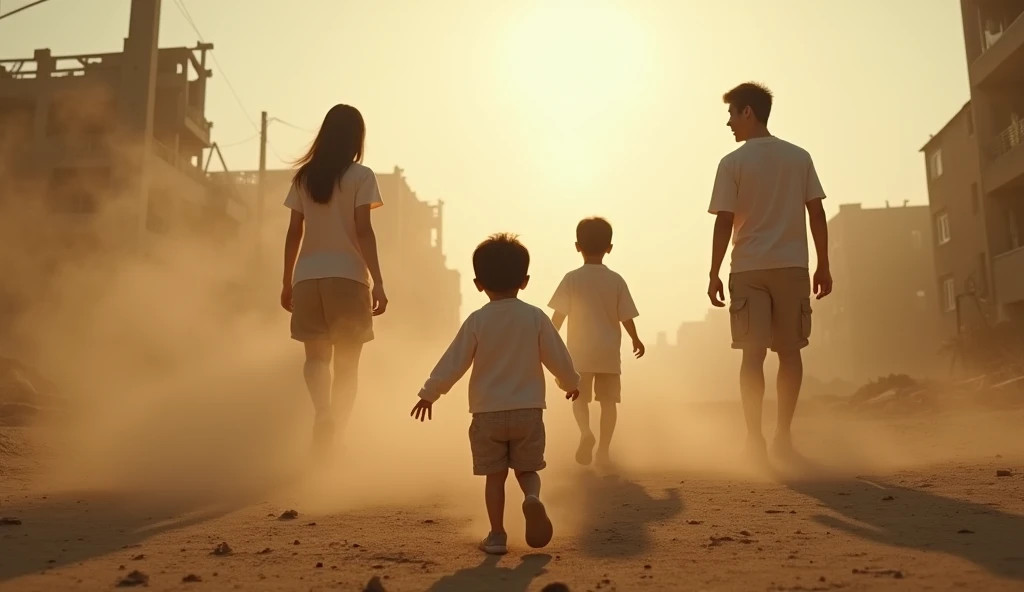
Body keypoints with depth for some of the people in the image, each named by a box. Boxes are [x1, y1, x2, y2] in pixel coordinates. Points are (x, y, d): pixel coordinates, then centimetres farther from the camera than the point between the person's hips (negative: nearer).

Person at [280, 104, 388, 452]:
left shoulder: (304, 176, 9)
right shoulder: (360, 176, -2)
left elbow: (294, 232, 8)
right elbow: (363, 232, -9)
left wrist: (287, 282, 14)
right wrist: (378, 283, -9)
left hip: (308, 277, 3)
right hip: (347, 277, -3)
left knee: (316, 356, 9)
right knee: (346, 362, 7)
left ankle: (324, 411, -18)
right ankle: (336, 433, 7)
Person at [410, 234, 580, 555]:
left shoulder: (477, 321, -7)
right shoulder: (536, 317, -5)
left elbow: (453, 363, -4)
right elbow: (558, 357, 0)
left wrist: (429, 393, 8)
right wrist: (570, 383, 20)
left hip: (487, 412, 0)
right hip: (528, 410, 1)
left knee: (495, 475, 10)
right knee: (527, 469, 14)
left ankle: (497, 535, 11)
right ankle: (532, 498, -16)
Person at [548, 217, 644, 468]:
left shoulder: (572, 279, -7)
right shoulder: (616, 280, -2)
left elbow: (559, 315, -7)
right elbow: (625, 316, 0)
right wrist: (636, 339, 17)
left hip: (580, 351, -1)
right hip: (609, 350, 2)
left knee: (580, 396, 9)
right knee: (608, 400, 10)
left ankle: (585, 431, -17)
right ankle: (603, 449, 12)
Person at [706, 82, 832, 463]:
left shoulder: (733, 163, -2)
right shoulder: (800, 157, 8)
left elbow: (724, 222, -7)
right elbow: (816, 213, 5)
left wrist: (714, 274, -3)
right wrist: (823, 266, 10)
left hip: (749, 270, -2)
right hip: (792, 266, 2)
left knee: (753, 353, 1)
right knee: (789, 351, 8)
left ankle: (755, 438, 0)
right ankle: (783, 435, 10)